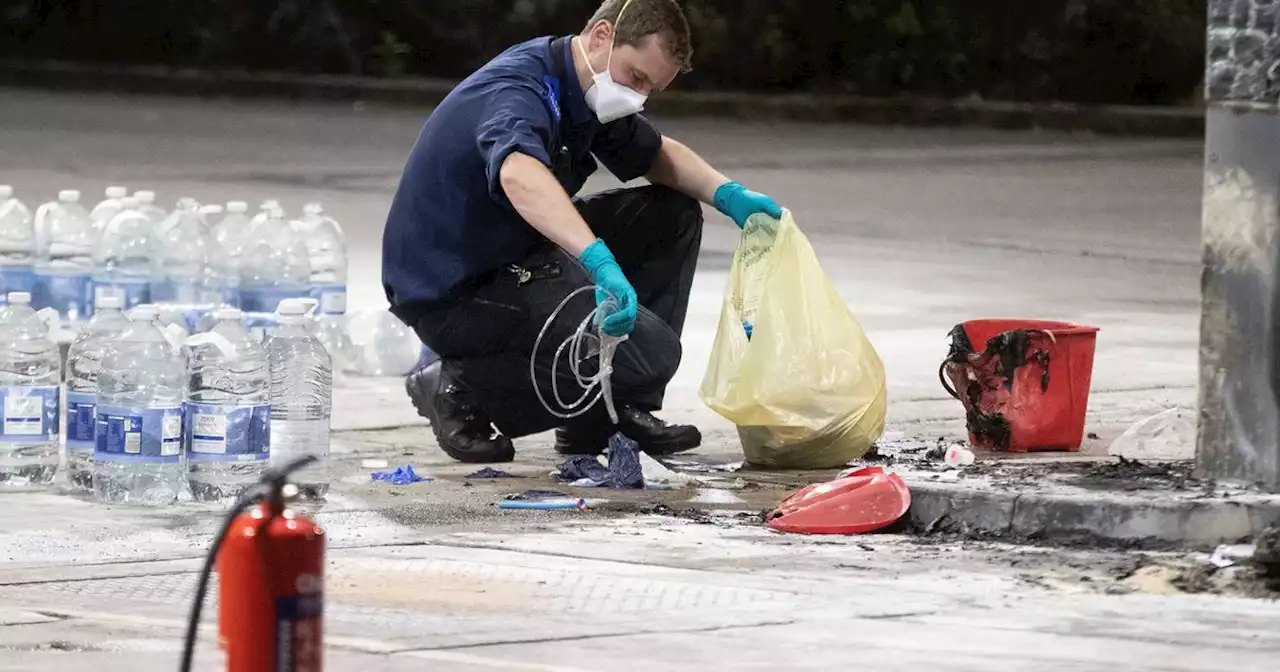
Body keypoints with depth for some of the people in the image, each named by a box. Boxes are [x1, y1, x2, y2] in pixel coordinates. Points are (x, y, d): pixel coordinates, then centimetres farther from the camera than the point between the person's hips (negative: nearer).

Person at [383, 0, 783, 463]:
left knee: (672, 216, 10)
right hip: (452, 291, -10)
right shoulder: (517, 90, -26)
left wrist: (729, 194, 3)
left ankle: (610, 412, 10)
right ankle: (461, 390, -7)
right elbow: (518, 174, -49)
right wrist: (600, 262, -61)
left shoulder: (587, 92, 5)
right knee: (649, 355, -22)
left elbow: (656, 155, 23)